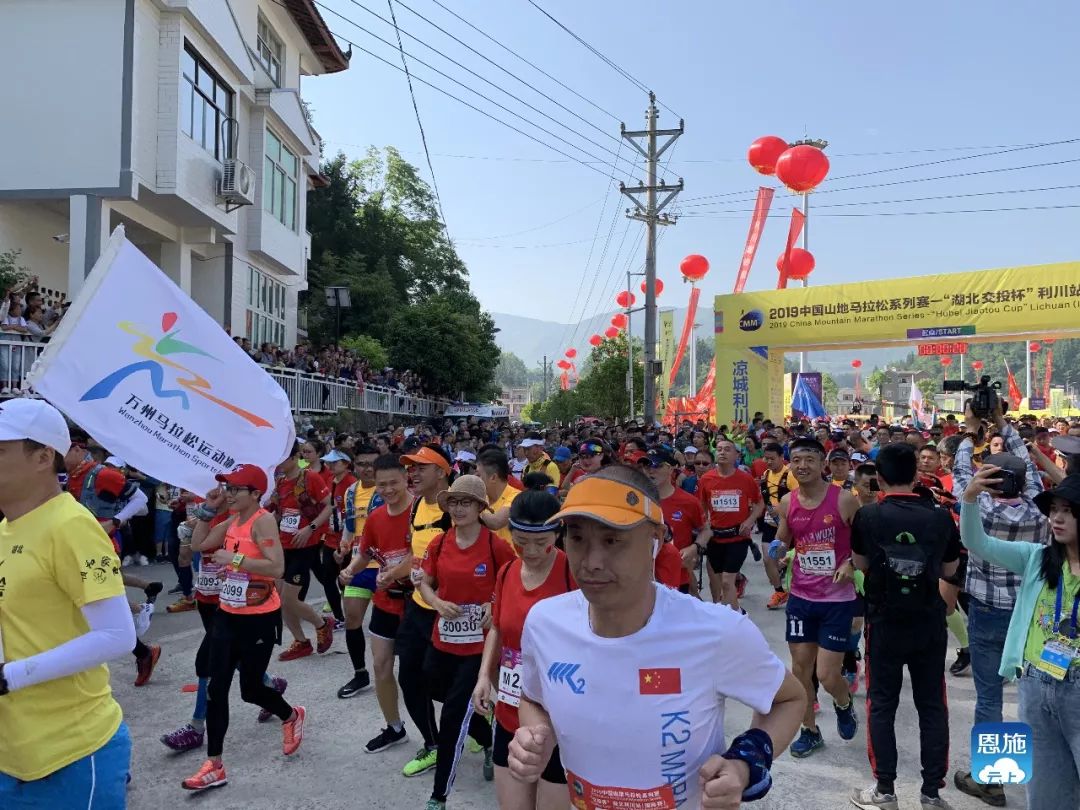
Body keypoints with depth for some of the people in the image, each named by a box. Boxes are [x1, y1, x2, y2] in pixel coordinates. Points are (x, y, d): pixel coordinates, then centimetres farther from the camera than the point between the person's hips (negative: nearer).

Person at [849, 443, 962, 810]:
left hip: (884, 623, -1)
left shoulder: (867, 516, -12)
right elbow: (950, 570, 5)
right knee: (932, 706, 12)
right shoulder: (940, 517, -8)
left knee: (881, 704, 9)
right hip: (930, 624, 2)